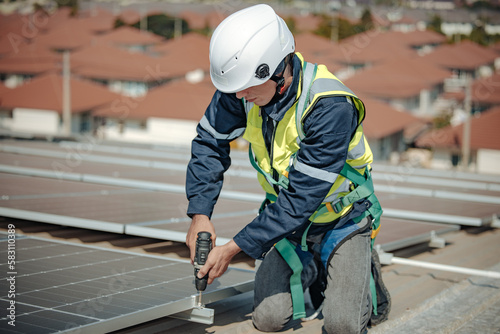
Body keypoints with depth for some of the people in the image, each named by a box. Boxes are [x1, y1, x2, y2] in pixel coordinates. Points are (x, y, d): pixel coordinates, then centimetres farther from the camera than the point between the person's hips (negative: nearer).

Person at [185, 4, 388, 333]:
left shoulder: (332, 108, -34)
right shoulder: (244, 85, -17)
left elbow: (300, 198, -32)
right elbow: (210, 142, -2)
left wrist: (234, 248, -30)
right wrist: (200, 213, -13)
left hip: (341, 218, -4)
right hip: (290, 218, 5)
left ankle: (360, 272, 15)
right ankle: (311, 269, 21)